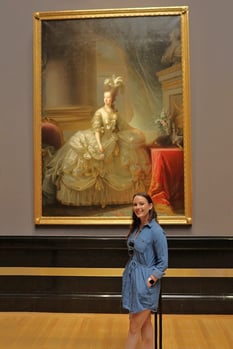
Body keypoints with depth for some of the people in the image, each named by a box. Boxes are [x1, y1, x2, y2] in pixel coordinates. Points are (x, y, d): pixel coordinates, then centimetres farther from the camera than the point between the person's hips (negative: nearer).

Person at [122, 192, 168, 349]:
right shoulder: (136, 228, 6)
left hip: (145, 282, -7)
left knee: (134, 327, 2)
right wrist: (132, 275, 11)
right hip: (133, 278, 7)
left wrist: (151, 280, -18)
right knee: (145, 323, 17)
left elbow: (163, 261, -14)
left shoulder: (156, 230, -17)